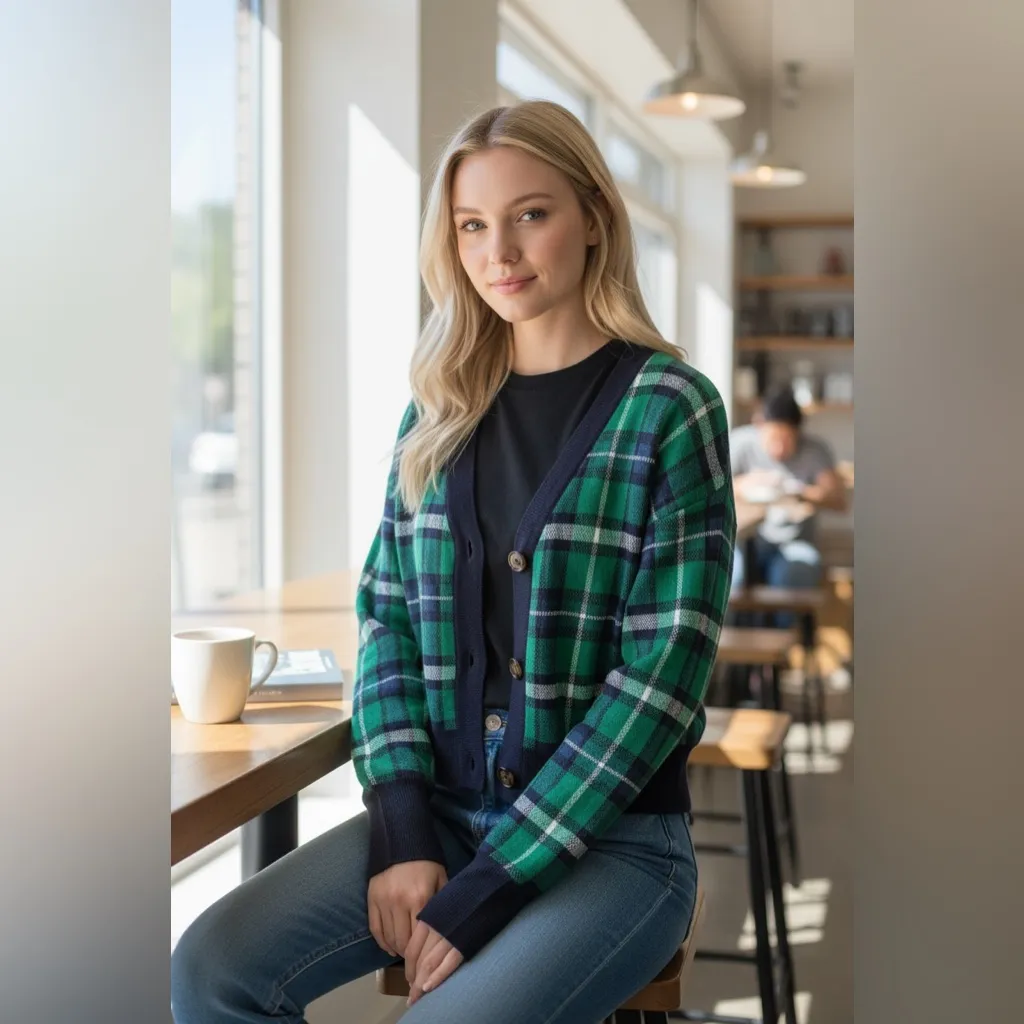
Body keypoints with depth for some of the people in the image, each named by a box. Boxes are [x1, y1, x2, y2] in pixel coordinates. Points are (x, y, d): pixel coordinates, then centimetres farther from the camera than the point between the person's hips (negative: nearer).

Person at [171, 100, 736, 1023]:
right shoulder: (440, 409, 8)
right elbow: (386, 615, 7)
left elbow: (662, 677, -13)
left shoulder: (669, 409, -8)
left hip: (612, 835, -4)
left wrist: (488, 890, -15)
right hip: (441, 810, 4)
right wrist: (400, 828, -8)